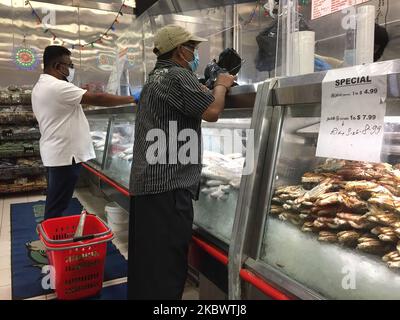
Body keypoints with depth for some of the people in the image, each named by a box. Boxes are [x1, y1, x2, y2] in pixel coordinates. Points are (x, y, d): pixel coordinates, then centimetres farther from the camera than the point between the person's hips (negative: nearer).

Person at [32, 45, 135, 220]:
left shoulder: (41, 86, 14)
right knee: (57, 206, 0)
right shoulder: (58, 86, -20)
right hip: (65, 154, -11)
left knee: (54, 203, 19)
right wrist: (131, 99, -18)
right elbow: (97, 99, -23)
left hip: (56, 152, 11)